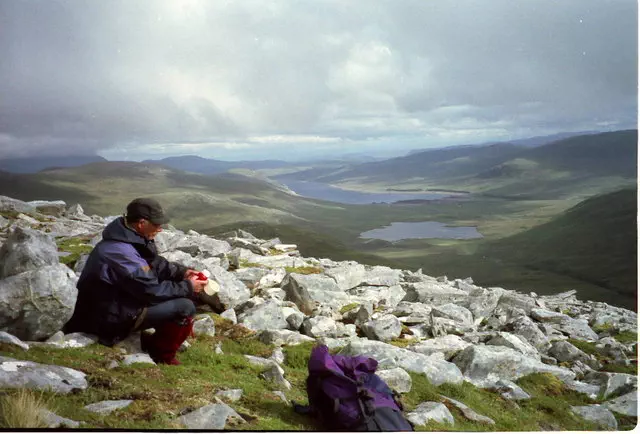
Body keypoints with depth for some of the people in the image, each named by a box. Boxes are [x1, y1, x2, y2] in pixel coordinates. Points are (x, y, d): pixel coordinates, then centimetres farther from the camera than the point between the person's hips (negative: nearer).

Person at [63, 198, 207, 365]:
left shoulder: (131, 236, -1)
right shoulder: (121, 252, -30)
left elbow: (155, 264, 12)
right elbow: (152, 291, -24)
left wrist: (181, 272, -3)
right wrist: (188, 287, -14)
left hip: (118, 298, 10)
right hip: (111, 316, -10)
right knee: (185, 307, -20)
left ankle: (155, 341, 13)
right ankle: (162, 354, 1)